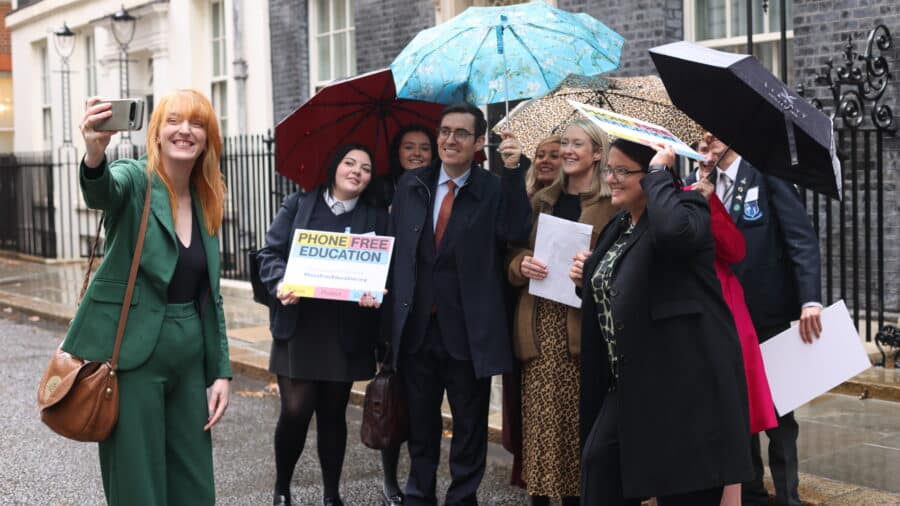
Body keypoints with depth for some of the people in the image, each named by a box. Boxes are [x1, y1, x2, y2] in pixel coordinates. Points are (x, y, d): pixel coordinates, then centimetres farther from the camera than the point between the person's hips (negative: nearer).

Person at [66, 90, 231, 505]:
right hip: (132, 356, -5)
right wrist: (94, 154, -55)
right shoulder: (134, 181, -6)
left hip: (189, 355, 6)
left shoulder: (207, 203, 10)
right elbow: (102, 191, -32)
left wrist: (220, 371, 8)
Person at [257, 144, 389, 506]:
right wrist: (281, 285, -17)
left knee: (333, 413, 9)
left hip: (346, 333, 1)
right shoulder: (298, 205, 6)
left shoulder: (377, 218, 9)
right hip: (298, 326, -1)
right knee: (296, 411, -6)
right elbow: (270, 253, 3)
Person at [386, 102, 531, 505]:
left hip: (468, 332, -3)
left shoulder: (494, 190, -5)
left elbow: (515, 234, -22)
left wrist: (513, 172, -26)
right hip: (415, 327, 3)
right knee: (420, 424, 17)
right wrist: (389, 302, 2)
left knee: (469, 426, 10)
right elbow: (394, 248, 7)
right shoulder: (410, 185, 5)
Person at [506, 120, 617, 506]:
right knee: (540, 416, -1)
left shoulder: (614, 203, 2)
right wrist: (522, 264, -7)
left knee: (581, 417, -2)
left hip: (585, 321, -3)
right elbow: (514, 254, 15)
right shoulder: (542, 200, 16)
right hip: (541, 321, 3)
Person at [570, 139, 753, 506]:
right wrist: (587, 278, 6)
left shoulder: (686, 208, -11)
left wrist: (659, 172, -23)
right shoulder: (619, 226, 16)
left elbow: (673, 231, -38)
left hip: (683, 377, -9)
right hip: (631, 381, 9)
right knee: (598, 461, 7)